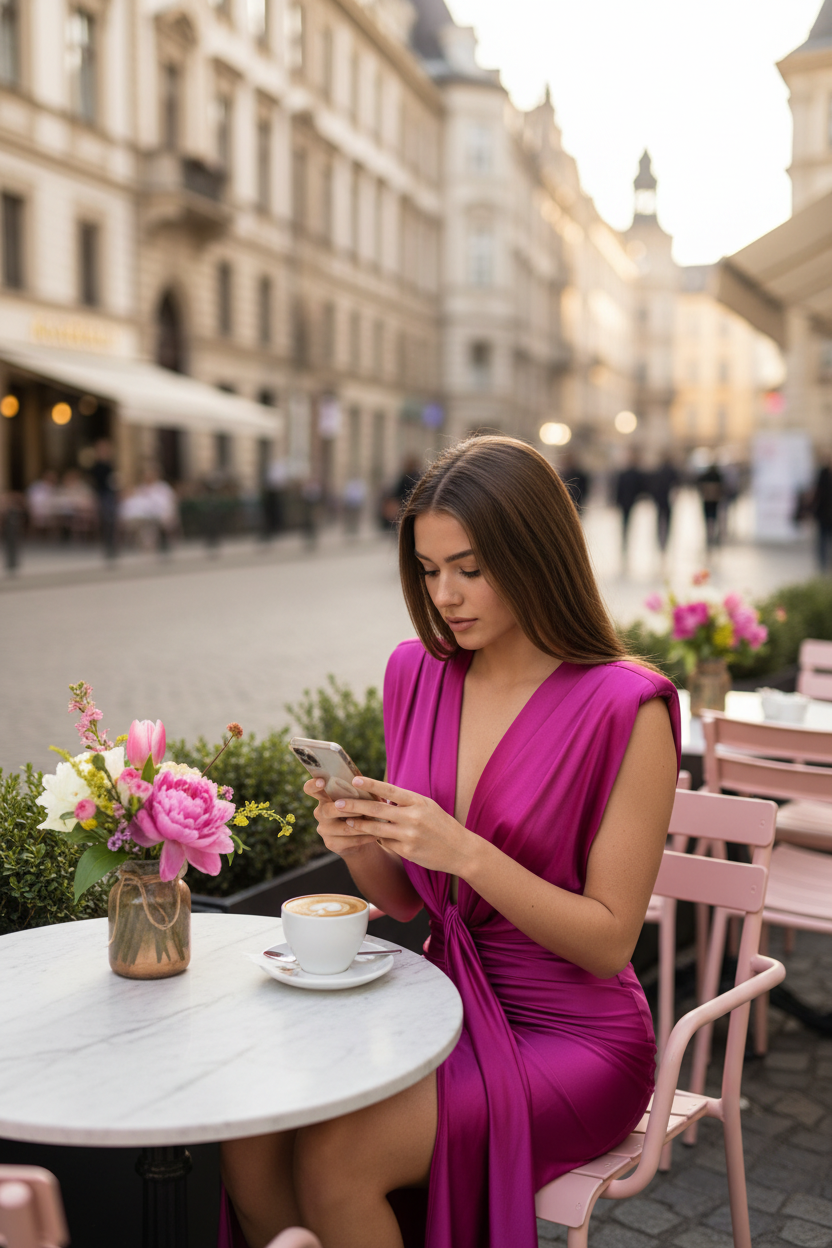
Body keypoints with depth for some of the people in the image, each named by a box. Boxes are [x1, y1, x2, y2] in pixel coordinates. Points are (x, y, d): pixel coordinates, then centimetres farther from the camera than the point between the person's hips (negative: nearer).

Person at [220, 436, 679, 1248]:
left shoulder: (625, 709, -15)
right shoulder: (417, 674, 3)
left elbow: (609, 941, -13)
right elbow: (406, 899, 9)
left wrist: (466, 851, -24)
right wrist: (357, 844, -13)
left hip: (570, 1034, -5)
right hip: (445, 1001, 5)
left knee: (334, 1158, -24)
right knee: (247, 1135, -17)